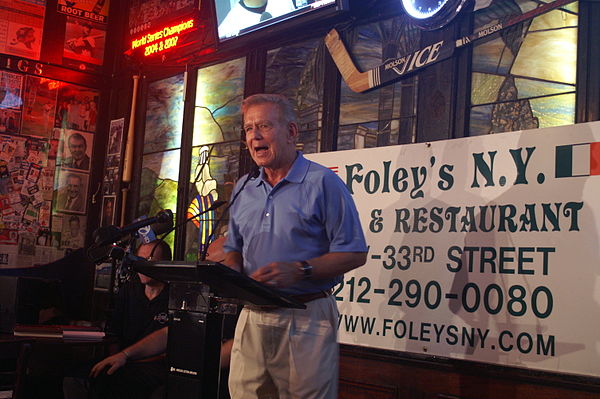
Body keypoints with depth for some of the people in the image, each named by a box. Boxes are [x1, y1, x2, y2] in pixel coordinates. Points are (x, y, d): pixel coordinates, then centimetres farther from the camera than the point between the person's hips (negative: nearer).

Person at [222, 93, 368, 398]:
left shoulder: (323, 183, -6)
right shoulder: (243, 189, 14)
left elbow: (354, 254, -9)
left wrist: (299, 270, -21)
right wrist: (231, 270, 0)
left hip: (306, 319, -5)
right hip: (252, 318, 5)